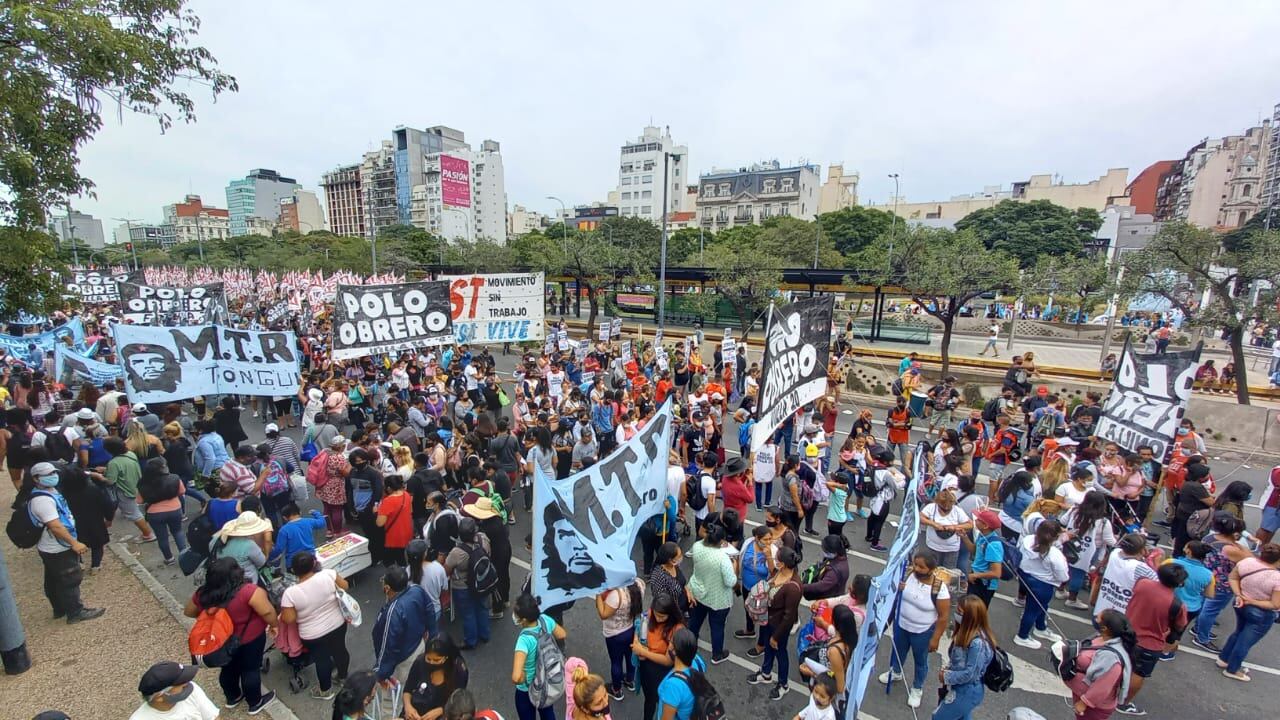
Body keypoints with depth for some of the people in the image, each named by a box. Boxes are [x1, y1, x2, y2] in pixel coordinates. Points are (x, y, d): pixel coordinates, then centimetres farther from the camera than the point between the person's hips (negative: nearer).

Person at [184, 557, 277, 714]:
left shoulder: (203, 594, -14)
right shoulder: (248, 591, -32)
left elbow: (189, 612, 5)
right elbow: (267, 612, -28)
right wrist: (274, 625, -10)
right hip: (250, 638, -5)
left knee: (229, 668, 25)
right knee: (251, 669, 13)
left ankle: (232, 697, 45)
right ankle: (255, 703, 29)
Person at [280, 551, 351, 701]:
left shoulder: (290, 593, -25)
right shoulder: (328, 574, -22)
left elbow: (289, 619, -17)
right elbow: (344, 586, -6)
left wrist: (282, 613, 3)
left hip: (313, 635, -2)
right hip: (338, 624, 2)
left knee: (322, 659, 20)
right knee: (340, 650, 25)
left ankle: (326, 690, 40)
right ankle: (343, 676, 49)